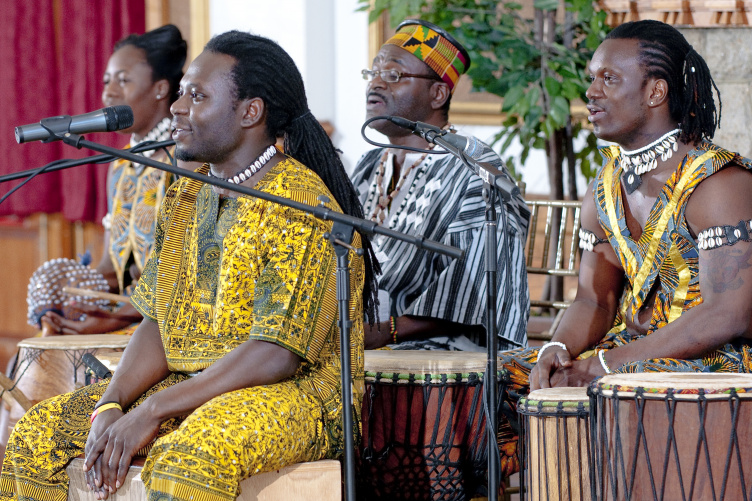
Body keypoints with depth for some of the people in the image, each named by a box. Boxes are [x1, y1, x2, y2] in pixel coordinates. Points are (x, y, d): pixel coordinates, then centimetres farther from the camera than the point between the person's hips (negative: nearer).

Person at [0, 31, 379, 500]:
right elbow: (158, 324, 10)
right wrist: (111, 405, -10)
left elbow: (277, 355, -22)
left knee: (187, 460, -38)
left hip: (296, 393, -8)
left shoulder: (301, 206, -15)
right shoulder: (185, 197, 12)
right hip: (190, 389, 8)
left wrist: (151, 414, -23)